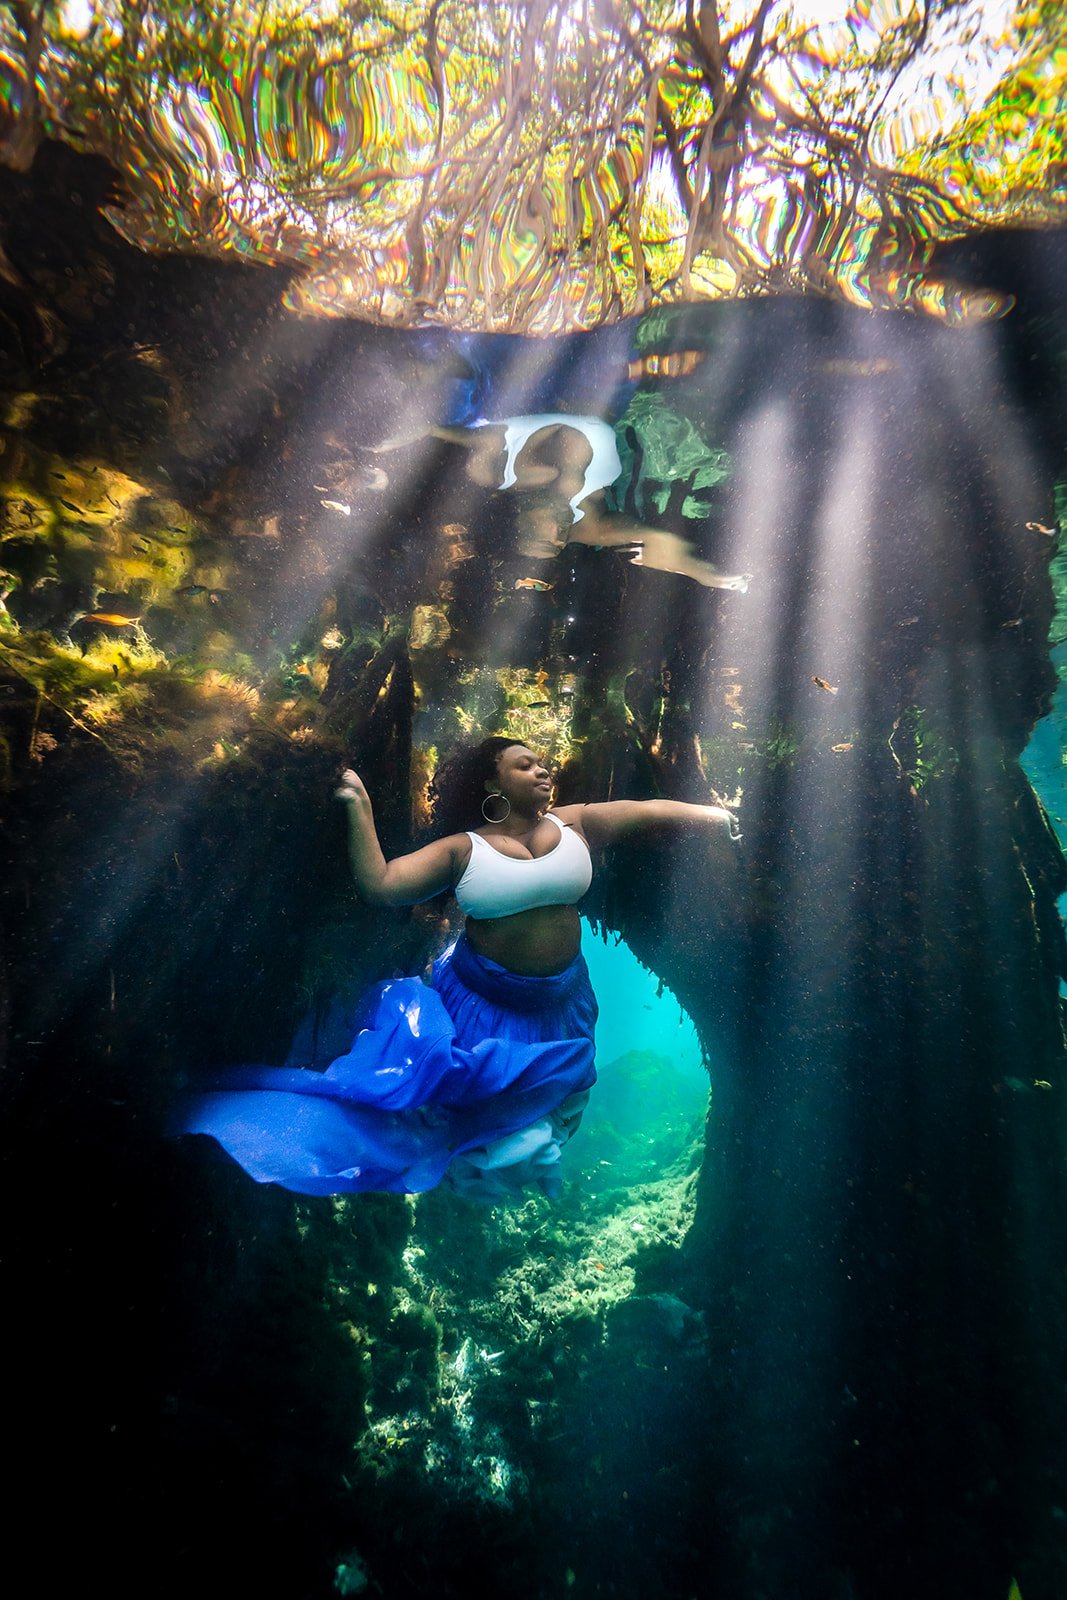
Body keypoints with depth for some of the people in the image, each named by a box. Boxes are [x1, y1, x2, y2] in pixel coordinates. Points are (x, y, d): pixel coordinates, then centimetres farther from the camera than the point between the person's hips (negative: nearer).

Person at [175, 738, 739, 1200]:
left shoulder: (575, 824, -7)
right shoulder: (462, 849, -13)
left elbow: (650, 809, -9)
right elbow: (380, 885, -21)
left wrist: (717, 815, -16)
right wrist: (358, 805, -23)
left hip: (556, 1007, 3)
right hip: (476, 999, -2)